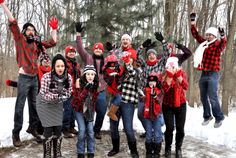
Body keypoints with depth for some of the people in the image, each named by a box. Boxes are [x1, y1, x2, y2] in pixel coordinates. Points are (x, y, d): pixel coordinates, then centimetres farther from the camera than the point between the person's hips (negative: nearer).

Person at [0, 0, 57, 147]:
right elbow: (13, 22, -8)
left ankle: (33, 127, 25)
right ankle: (16, 133, 2)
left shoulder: (37, 43, 13)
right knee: (20, 106, -4)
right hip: (24, 78, -5)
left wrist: (54, 28, 16)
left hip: (35, 78, 5)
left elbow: (53, 42, 19)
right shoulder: (20, 39, 1)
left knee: (34, 104, 12)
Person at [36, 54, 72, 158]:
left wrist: (63, 96, -28)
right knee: (48, 129, -7)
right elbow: (43, 94, -25)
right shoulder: (46, 77, -27)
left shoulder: (68, 77, -16)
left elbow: (69, 92, -8)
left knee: (58, 128, 2)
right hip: (44, 104, -3)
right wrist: (56, 96, -39)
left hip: (58, 105, 3)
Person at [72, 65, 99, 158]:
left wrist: (92, 110, -5)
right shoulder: (79, 82, -18)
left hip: (90, 110, 2)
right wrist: (86, 89, -32)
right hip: (79, 109, -2)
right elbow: (78, 98, -24)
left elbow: (95, 98, 2)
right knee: (82, 130, -9)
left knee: (90, 130, -2)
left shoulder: (95, 84, -10)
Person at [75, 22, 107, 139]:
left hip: (101, 90, 3)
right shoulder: (88, 58, 3)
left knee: (101, 112, 6)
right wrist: (78, 34, -13)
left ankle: (97, 130, 26)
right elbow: (80, 48, -5)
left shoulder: (105, 61, 11)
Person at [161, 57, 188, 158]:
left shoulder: (182, 73, -2)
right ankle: (168, 148, 15)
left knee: (180, 128, 0)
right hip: (167, 105, -1)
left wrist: (178, 75, -25)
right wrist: (170, 75, -27)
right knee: (169, 128, -7)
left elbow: (186, 87, -18)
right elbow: (165, 88, -23)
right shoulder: (164, 75, -6)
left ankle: (178, 148, 21)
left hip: (181, 104, 1)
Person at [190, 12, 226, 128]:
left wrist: (223, 36, -50)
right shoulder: (204, 43, 10)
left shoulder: (217, 44, -7)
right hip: (203, 74, 6)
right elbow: (196, 35, 19)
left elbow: (223, 44, -29)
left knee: (212, 98, -9)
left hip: (213, 74, -6)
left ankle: (219, 118, 8)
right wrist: (193, 22, 16)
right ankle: (207, 116, 27)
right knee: (203, 97, 12)